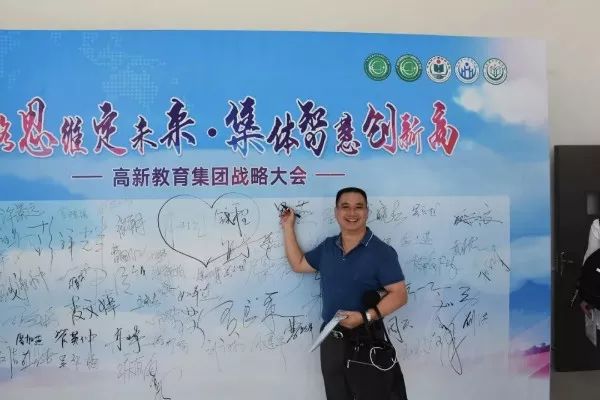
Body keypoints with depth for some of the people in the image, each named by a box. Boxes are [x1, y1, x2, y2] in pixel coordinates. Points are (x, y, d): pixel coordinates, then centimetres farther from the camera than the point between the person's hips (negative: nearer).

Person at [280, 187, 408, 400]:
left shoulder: (381, 251, -13)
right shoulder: (327, 247, 5)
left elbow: (399, 295, -15)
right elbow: (298, 264, 16)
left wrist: (365, 317, -26)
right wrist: (288, 226, 12)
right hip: (331, 337, 5)